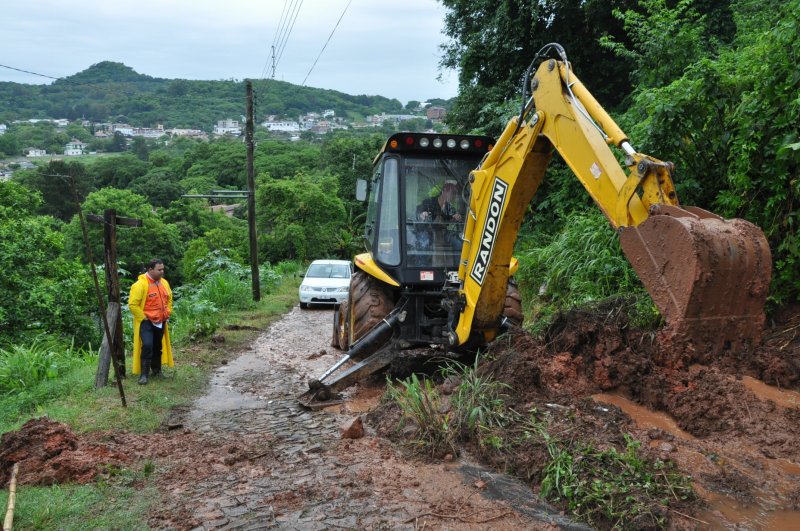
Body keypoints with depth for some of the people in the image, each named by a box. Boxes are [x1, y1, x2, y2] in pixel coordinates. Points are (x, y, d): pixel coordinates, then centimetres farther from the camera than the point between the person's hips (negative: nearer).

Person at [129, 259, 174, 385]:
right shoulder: (140, 284, -17)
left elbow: (169, 299, 21)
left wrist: (167, 314, 13)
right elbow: (132, 304, -18)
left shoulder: (164, 283, 6)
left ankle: (156, 371, 32)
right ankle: (144, 374, -10)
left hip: (160, 322, 7)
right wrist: (143, 318, -15)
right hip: (146, 322, -7)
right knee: (147, 346, -18)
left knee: (158, 347, 16)